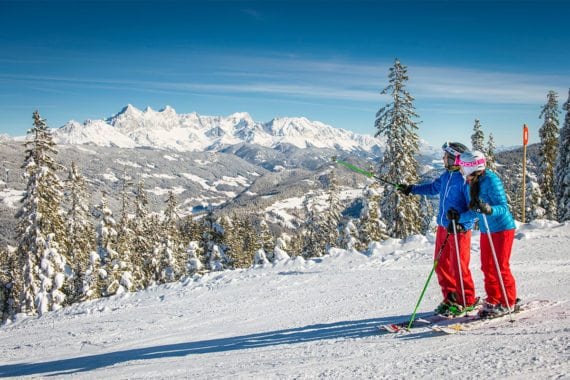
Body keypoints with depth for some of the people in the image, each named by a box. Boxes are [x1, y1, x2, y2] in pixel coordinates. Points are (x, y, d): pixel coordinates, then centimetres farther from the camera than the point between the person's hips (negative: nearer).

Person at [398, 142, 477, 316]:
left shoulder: (466, 179, -17)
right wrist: (411, 189, 30)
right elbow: (433, 187, 28)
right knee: (441, 265, 12)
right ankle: (451, 298, 26)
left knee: (459, 267, -2)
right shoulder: (446, 175, 8)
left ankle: (468, 301, 14)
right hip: (443, 227, 8)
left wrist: (462, 223, -29)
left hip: (459, 229, -8)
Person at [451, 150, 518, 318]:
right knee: (487, 267, 11)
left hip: (502, 229, -8)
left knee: (501, 267, -1)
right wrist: (459, 218, 8)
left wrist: (488, 209, -41)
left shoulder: (491, 180, -20)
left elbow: (503, 207, -24)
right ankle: (493, 301, 22)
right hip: (486, 231, 8)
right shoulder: (472, 182, 5)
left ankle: (508, 302, 14)